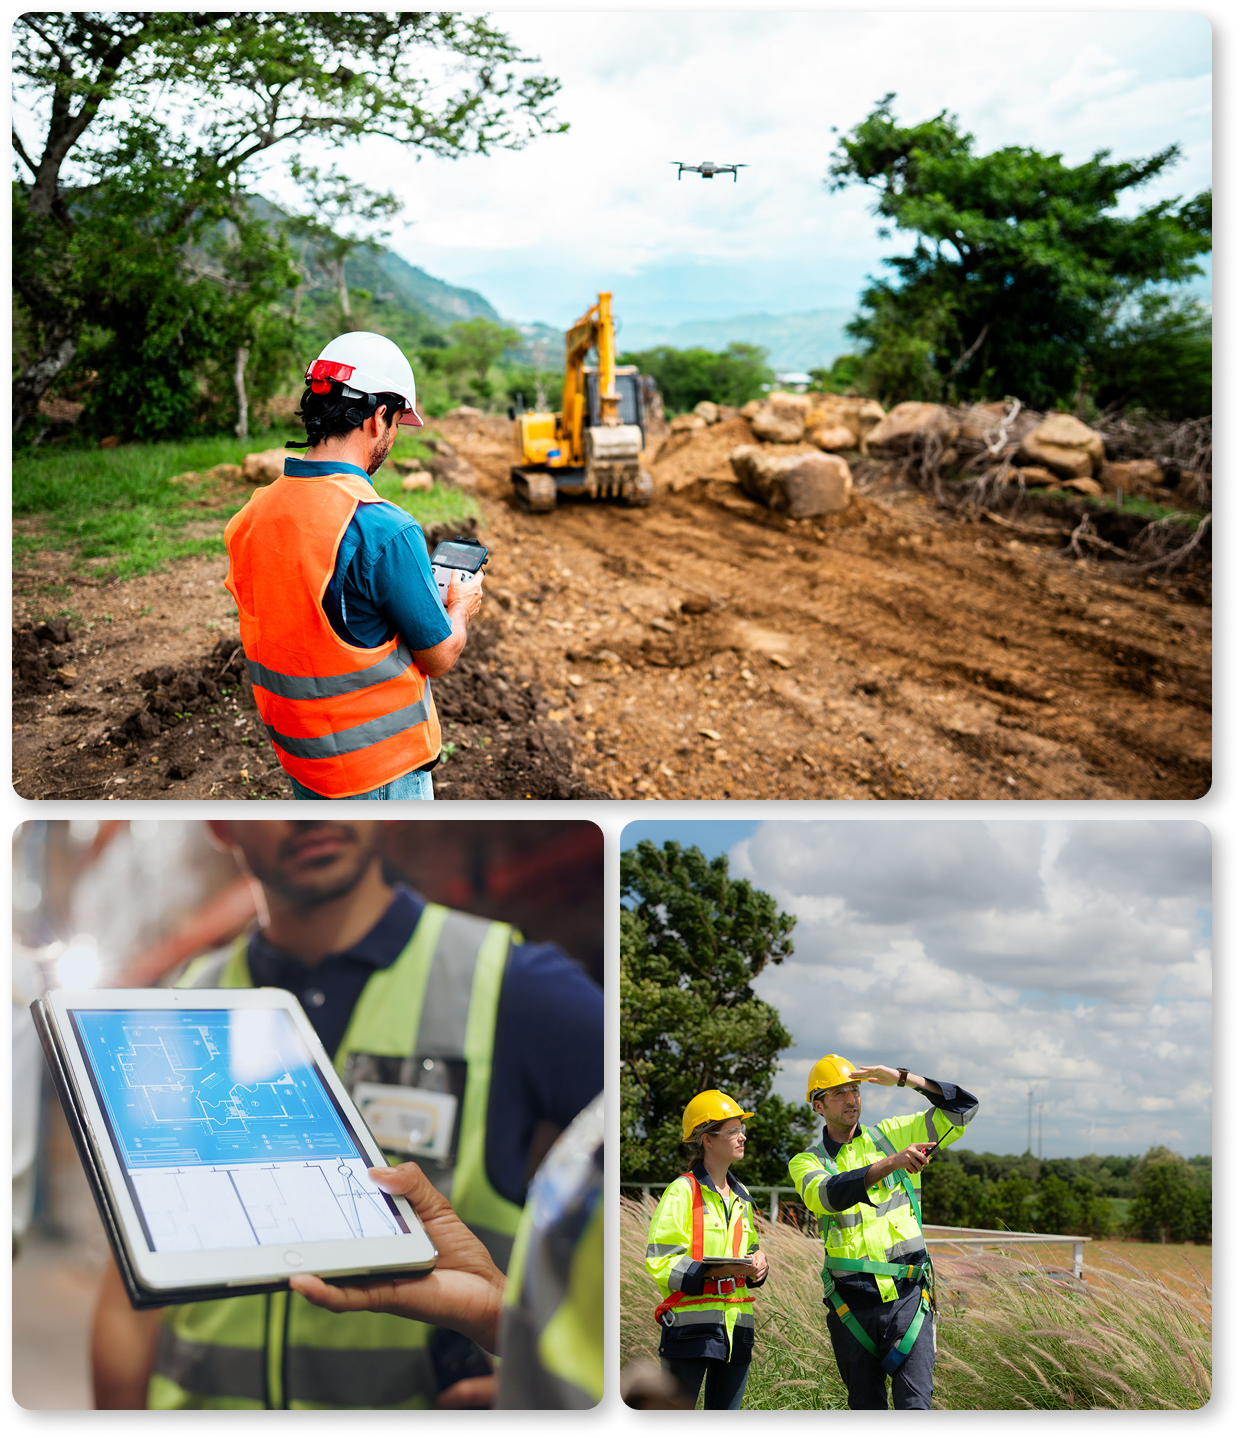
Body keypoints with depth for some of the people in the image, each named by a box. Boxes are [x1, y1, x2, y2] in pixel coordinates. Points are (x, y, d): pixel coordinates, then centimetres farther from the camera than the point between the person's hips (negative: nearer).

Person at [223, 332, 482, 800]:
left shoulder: (252, 515, -2)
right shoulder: (385, 531, -25)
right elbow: (439, 656, -14)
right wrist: (459, 609, 9)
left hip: (296, 758, 7)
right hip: (380, 770, -7)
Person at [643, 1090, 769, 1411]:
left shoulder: (740, 1198, 18)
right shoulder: (682, 1192, -6)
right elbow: (659, 1261, -12)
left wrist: (757, 1263, 5)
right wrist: (714, 1272, -22)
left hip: (735, 1326, 7)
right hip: (691, 1325, -7)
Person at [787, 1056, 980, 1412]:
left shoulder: (892, 1135, 9)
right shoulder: (805, 1163, 4)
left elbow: (962, 1109, 5)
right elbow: (827, 1195, -20)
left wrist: (902, 1078, -7)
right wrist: (891, 1162, -32)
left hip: (908, 1296, 0)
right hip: (851, 1305, 0)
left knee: (914, 1403, -10)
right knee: (865, 1404, 9)